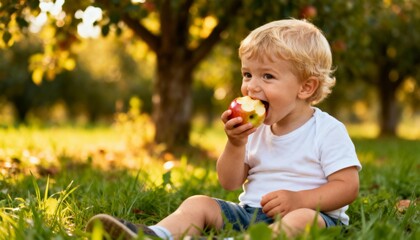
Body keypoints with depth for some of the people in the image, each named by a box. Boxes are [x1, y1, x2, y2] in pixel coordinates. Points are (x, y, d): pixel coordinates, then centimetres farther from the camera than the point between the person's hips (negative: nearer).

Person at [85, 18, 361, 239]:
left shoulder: (328, 131, -5)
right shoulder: (255, 130, 12)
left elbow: (348, 186, -10)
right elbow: (230, 183, 10)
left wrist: (297, 200, -23)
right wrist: (235, 144, -8)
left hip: (312, 214, -5)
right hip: (250, 212, 6)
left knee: (304, 218, -38)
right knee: (198, 203, -9)